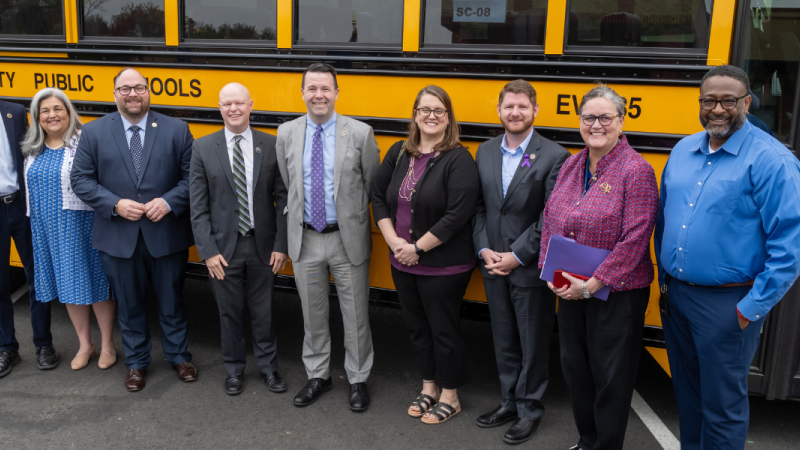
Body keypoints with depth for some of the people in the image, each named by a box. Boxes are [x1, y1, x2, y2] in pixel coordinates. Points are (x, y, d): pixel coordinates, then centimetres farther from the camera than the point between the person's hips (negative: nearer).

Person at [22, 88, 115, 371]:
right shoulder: (33, 149, 9)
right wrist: (35, 225, 14)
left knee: (94, 283, 3)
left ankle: (107, 345, 20)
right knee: (67, 285, 13)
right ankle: (85, 345, 29)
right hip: (47, 229, 6)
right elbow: (30, 189, 17)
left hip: (81, 226, -6)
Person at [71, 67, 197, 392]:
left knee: (172, 301, 12)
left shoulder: (176, 130, 0)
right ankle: (136, 362, 31)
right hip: (118, 237, 1)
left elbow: (191, 176, -2)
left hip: (167, 234, -1)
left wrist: (169, 202, -17)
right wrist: (115, 204, -13)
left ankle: (179, 356, 32)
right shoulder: (93, 132, 2)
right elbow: (80, 179, 0)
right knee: (129, 304, 13)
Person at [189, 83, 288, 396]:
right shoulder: (203, 148, -2)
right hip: (224, 246, 0)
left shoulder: (271, 145, -2)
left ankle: (268, 366, 31)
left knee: (263, 310, 12)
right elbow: (198, 206, -3)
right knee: (229, 312, 13)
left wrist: (281, 244, -6)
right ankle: (234, 369, 32)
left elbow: (283, 199, -1)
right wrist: (208, 251, -9)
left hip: (262, 244, 0)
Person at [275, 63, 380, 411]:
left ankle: (358, 380, 26)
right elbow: (286, 187, 11)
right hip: (305, 238, 3)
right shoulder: (286, 134, 1)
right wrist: (297, 217, 8)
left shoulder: (361, 133, -7)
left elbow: (373, 186, 1)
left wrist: (354, 216, 3)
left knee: (356, 315, 8)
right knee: (312, 313, 15)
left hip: (348, 238, -2)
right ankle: (317, 376, 33)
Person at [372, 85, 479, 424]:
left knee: (443, 329, 7)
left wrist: (418, 247, -17)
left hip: (444, 266, -6)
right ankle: (429, 388, 38)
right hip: (402, 262, 6)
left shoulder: (459, 160, -14)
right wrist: (393, 240, -6)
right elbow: (379, 197, 7)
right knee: (417, 326, 18)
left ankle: (449, 397, 26)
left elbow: (457, 215, -21)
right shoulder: (399, 153, 5)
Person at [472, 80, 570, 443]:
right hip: (493, 264, 5)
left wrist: (517, 256, -15)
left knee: (533, 343, 9)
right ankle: (510, 402, 34)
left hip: (531, 268, -5)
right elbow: (478, 206, 7)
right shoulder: (485, 152, 6)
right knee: (503, 340, 17)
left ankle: (530, 409, 26)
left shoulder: (554, 156, -10)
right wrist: (484, 249, -5)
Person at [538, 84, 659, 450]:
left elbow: (635, 239, -19)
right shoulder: (570, 165, 6)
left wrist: (592, 284, -19)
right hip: (569, 290, 7)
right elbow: (550, 220, 10)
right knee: (574, 366, 18)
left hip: (616, 294, -6)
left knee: (610, 377, 6)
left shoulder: (636, 170, -14)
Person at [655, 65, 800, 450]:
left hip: (726, 303, -6)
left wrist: (753, 309, -15)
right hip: (674, 295, 6)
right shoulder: (683, 150, 7)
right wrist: (664, 277, 11)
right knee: (686, 391, 20)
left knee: (722, 405, 6)